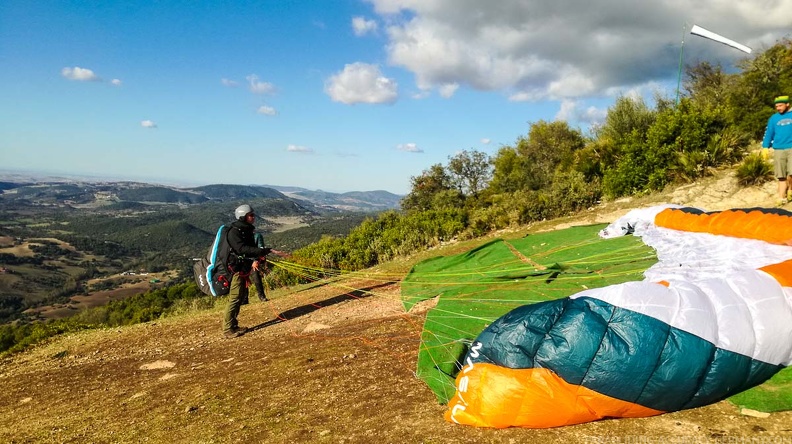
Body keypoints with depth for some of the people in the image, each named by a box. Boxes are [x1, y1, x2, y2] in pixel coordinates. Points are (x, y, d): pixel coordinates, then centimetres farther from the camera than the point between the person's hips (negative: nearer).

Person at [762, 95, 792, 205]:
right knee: (782, 177, 3)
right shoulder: (773, 118, 10)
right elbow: (769, 133, 13)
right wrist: (765, 147, 5)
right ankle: (782, 197, 7)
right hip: (778, 150, 2)